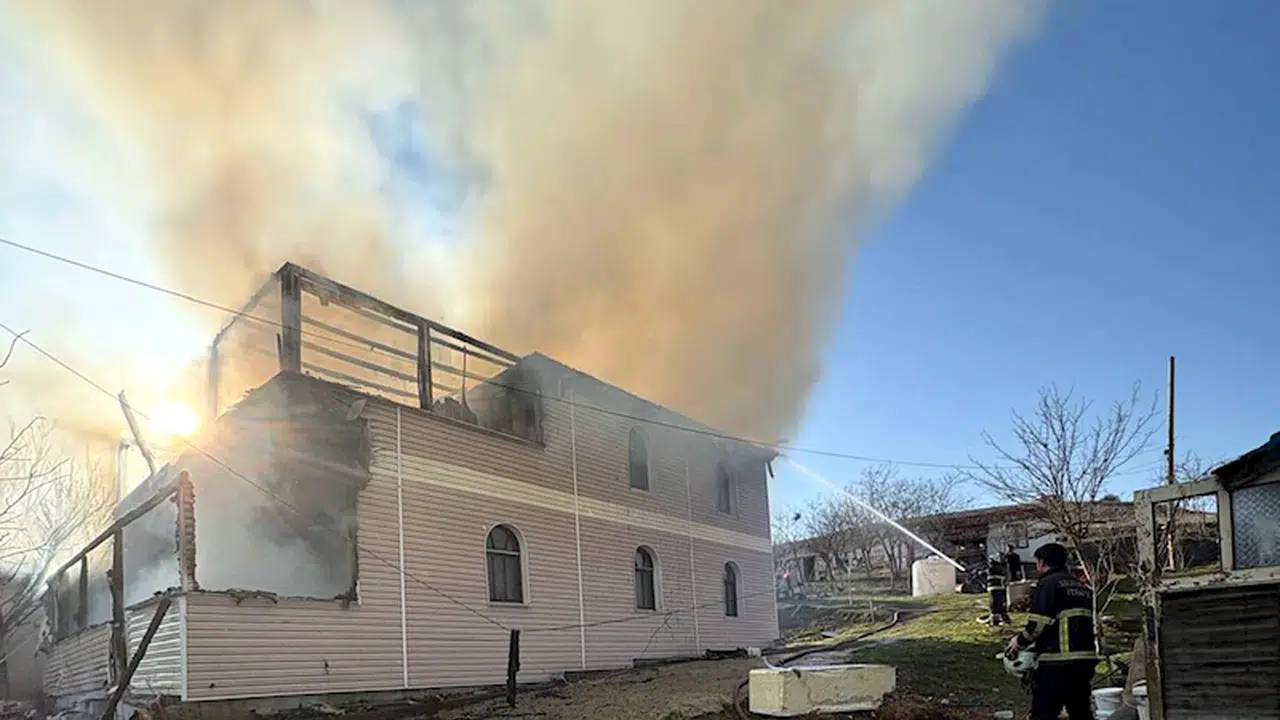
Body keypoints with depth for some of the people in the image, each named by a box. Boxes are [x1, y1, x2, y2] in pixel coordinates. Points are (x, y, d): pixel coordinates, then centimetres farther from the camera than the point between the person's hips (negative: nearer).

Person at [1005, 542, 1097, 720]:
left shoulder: (1048, 584, -8)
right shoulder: (1082, 587, 17)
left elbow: (1039, 622, -16)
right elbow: (1080, 623, 18)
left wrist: (1021, 641, 2)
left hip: (1056, 662, -8)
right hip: (1086, 659, 8)